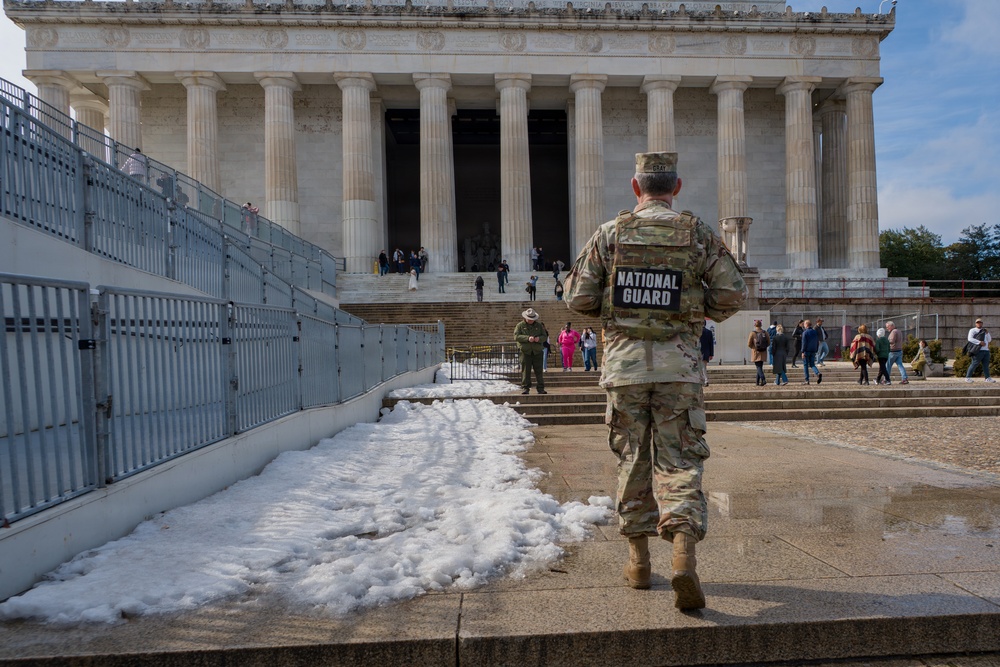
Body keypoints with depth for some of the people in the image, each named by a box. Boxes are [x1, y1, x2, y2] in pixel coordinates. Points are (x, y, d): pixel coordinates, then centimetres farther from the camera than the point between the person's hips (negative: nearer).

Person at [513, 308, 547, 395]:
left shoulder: (539, 325, 12)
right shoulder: (520, 325, 4)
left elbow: (545, 336, 10)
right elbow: (516, 336, -8)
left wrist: (539, 339, -13)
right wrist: (527, 338, -21)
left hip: (537, 352, 2)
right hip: (525, 351, -2)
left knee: (539, 370, 2)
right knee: (525, 370, -3)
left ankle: (541, 388, 6)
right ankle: (525, 388, 3)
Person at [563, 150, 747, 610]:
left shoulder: (610, 233, 1)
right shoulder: (698, 233, 2)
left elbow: (578, 298, -2)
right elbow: (732, 294, 0)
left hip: (624, 360, 1)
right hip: (678, 363, 0)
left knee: (632, 459, 12)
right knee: (679, 461, 5)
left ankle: (639, 561, 22)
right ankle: (683, 555, -12)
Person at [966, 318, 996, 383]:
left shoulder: (984, 331, 23)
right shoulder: (972, 330, 4)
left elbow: (989, 340, 16)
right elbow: (970, 339, -10)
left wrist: (987, 333, 0)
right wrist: (979, 342, -19)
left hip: (986, 350, 6)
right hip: (978, 350, -6)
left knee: (986, 365, 4)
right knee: (974, 364, -9)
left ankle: (988, 378, 7)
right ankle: (968, 377, -6)